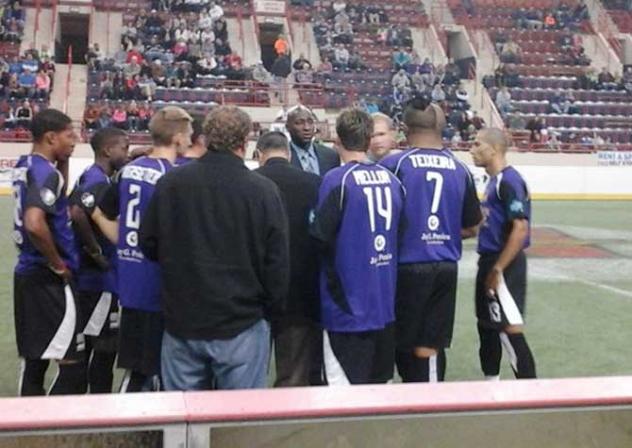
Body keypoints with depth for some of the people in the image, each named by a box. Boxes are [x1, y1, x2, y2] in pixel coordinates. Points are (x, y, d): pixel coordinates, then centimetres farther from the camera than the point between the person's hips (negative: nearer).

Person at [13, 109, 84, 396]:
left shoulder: (25, 166, 10)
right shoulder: (45, 172, -17)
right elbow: (34, 224, -31)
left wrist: (63, 162, 12)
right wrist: (58, 265, -17)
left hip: (27, 274, 10)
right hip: (48, 280, -10)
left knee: (33, 360, 14)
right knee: (73, 367, -6)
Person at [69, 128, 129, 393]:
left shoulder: (91, 177, 12)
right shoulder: (99, 181, -18)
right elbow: (77, 213, -33)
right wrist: (96, 251, -21)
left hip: (91, 276, 10)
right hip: (100, 276, -10)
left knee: (92, 344, 17)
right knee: (104, 345, -1)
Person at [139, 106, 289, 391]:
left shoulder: (170, 183, -5)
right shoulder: (262, 190, -11)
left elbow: (148, 244, 7)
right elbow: (277, 262, -6)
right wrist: (270, 309, 10)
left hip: (181, 324, 3)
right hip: (242, 325, -3)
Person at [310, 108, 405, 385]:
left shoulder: (337, 180, -13)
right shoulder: (392, 179, 5)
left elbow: (321, 236, -18)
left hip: (347, 303, -6)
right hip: (385, 302, 6)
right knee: (379, 384, 18)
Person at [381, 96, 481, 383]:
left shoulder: (394, 165, -8)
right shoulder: (460, 170, 4)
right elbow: (471, 229, 11)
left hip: (408, 266, -4)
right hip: (446, 267, 4)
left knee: (403, 343, 9)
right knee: (433, 344, 11)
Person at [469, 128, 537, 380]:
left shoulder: (509, 181, -17)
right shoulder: (494, 180, 12)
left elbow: (520, 229, -24)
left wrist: (497, 269, -22)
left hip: (503, 266, -10)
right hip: (490, 261, 10)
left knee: (509, 329, -8)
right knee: (486, 326, 18)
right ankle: (491, 382, 31)